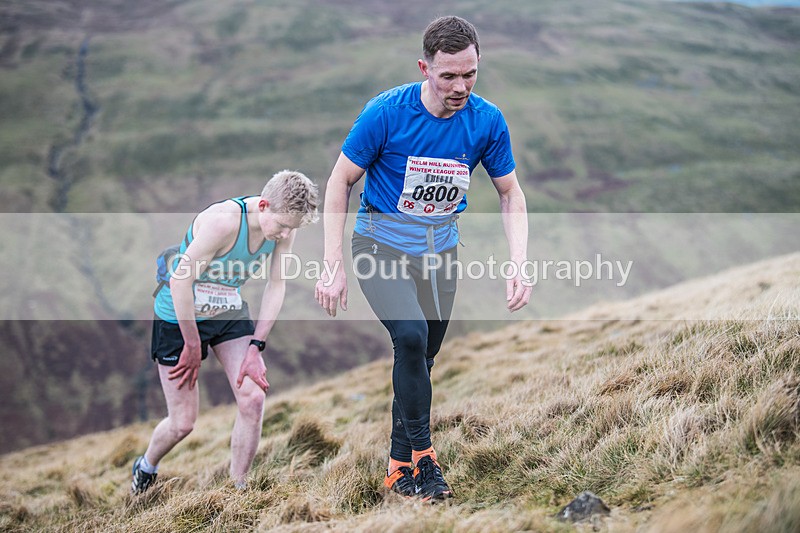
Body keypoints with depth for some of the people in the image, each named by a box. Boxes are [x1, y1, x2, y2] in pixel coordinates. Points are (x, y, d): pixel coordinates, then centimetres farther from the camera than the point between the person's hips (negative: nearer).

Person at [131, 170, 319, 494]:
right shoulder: (223, 222, -32)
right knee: (182, 423, 1)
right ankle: (145, 469, 34)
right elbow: (180, 281, -27)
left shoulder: (285, 227, -12)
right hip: (179, 317, -5)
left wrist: (256, 347, -8)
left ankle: (237, 489, 6)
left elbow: (276, 286, -2)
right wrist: (192, 345, -18)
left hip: (230, 313, 5)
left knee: (253, 399, -12)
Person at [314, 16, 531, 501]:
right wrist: (333, 266, -15)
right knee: (411, 337, -25)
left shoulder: (488, 120, -12)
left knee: (423, 357, 9)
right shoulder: (387, 112, -20)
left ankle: (401, 467, 23)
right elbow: (340, 181, -11)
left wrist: (519, 264, -13)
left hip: (441, 247, 4)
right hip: (382, 241, -4)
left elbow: (511, 194, 1)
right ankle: (422, 453, -10)